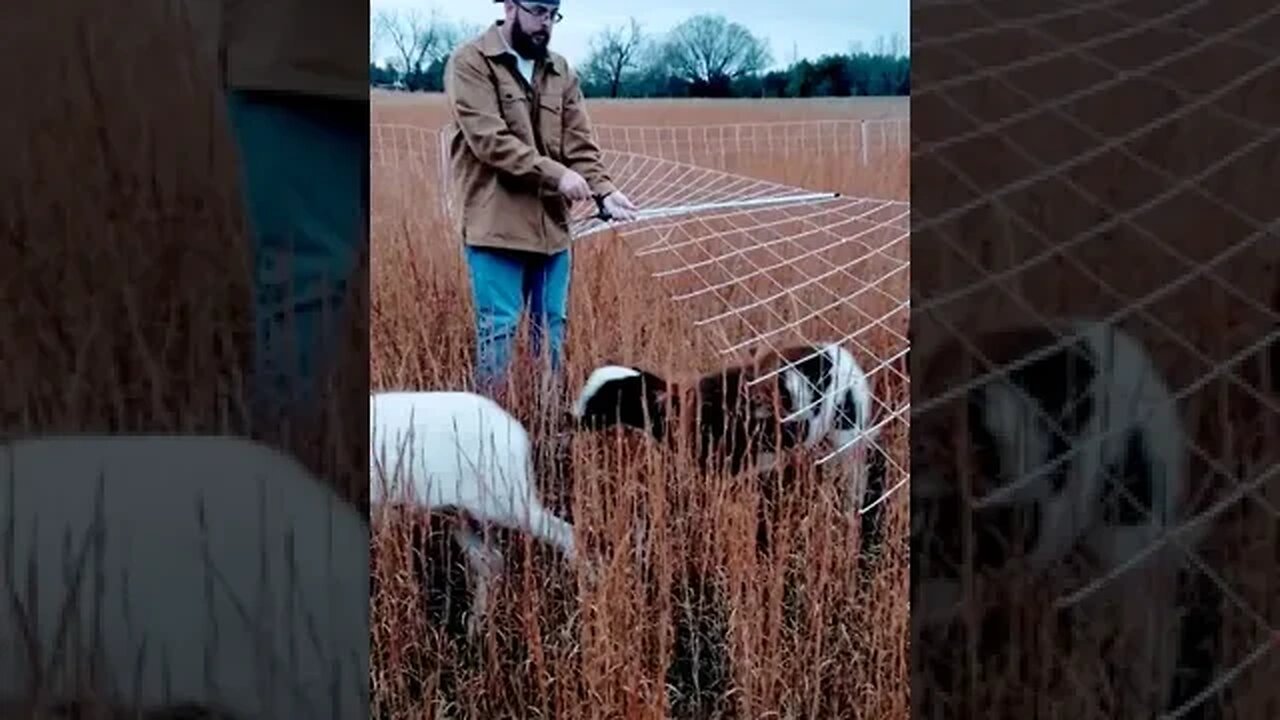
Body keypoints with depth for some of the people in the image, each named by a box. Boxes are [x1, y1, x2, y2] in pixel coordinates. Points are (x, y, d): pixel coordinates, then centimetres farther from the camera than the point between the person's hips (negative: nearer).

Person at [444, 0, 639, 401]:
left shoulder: (560, 72, 14)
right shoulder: (470, 63, -5)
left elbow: (580, 143, 9)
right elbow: (489, 139, -16)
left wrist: (603, 190, -10)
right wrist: (555, 174, -19)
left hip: (552, 224, 6)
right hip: (496, 224, -6)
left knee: (552, 328, 11)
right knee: (498, 329, -5)